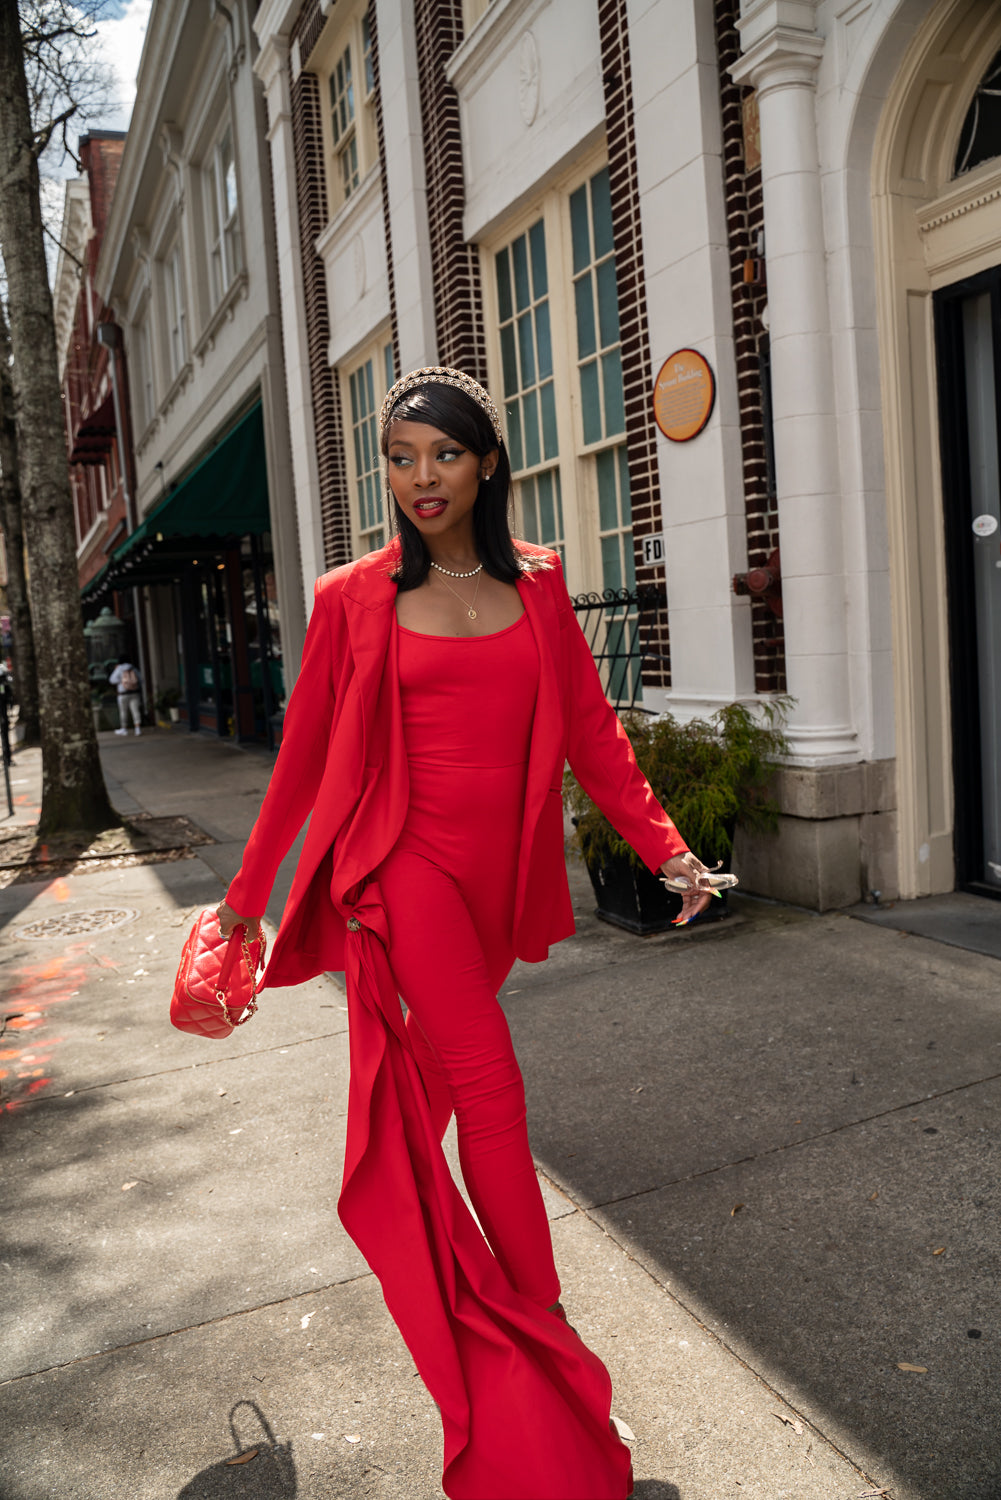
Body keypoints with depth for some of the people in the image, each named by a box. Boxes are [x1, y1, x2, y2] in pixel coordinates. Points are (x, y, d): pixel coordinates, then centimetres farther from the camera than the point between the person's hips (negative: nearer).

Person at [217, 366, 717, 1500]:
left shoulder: (537, 583, 8)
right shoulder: (353, 599, 0)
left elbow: (589, 728, 8)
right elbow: (303, 752, 6)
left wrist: (666, 848, 2)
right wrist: (248, 889, 11)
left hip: (496, 875, 3)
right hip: (406, 864, -3)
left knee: (429, 1089, 16)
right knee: (492, 1089, -9)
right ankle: (548, 1348, 4)